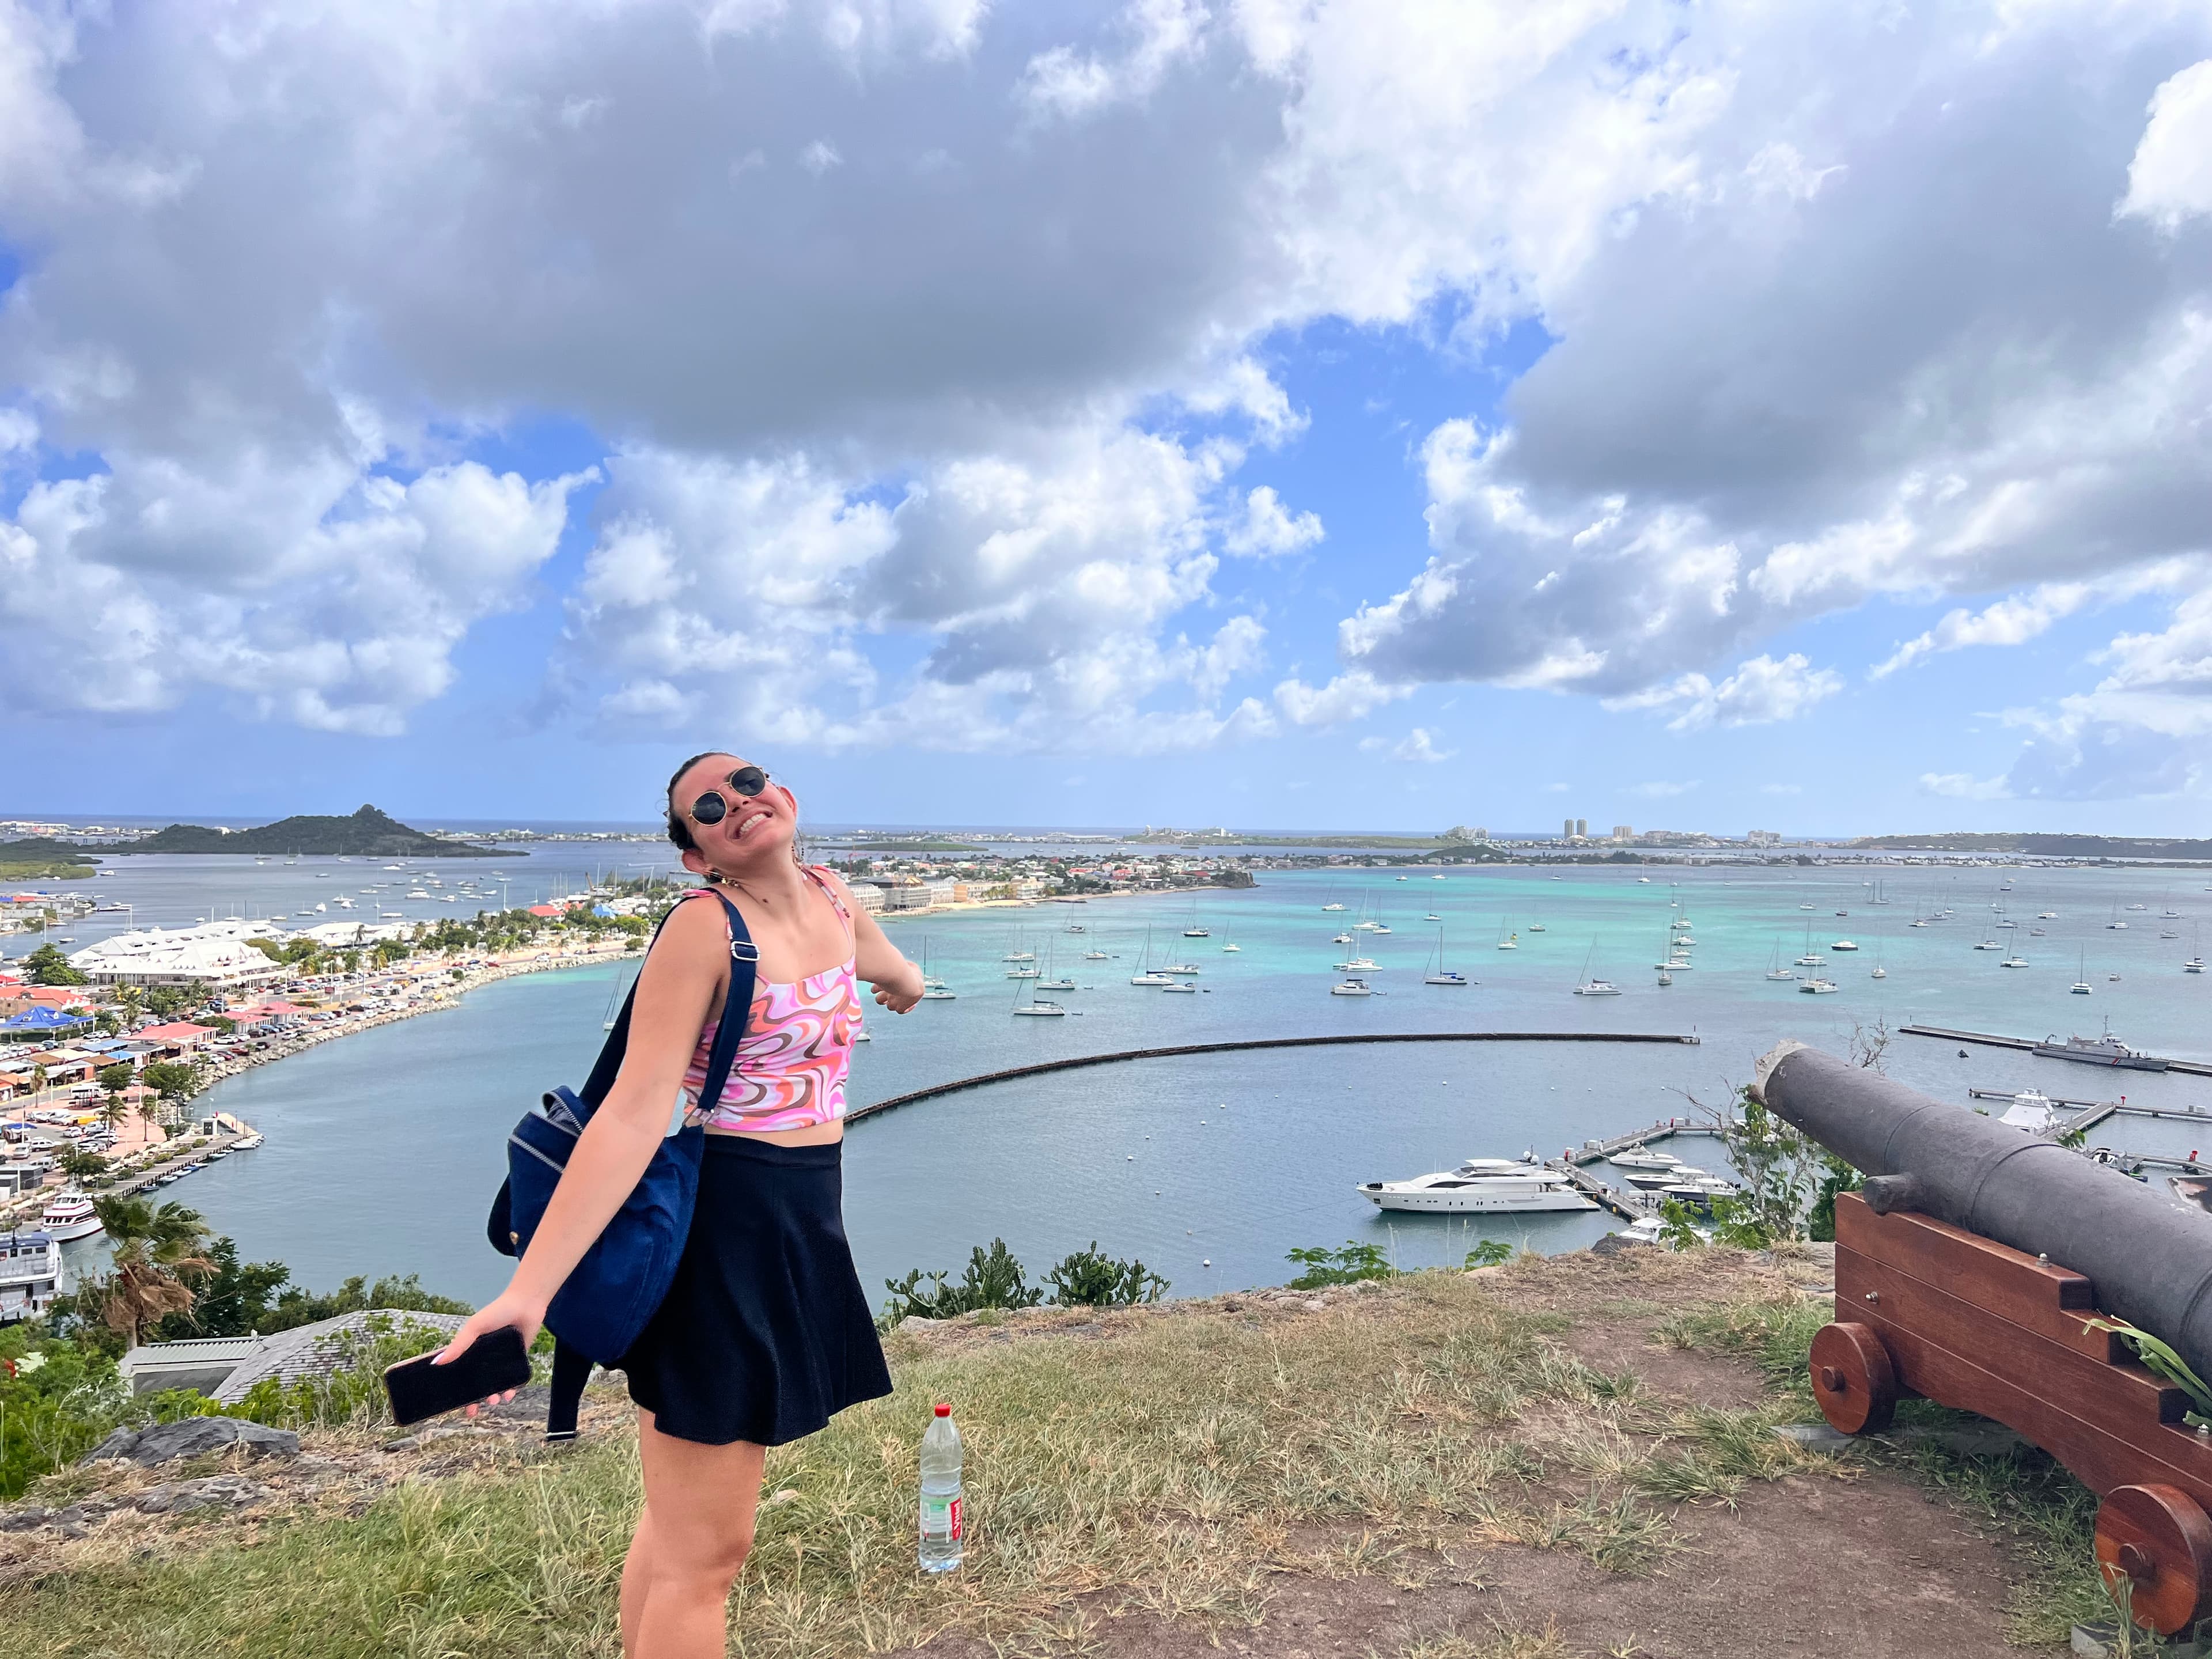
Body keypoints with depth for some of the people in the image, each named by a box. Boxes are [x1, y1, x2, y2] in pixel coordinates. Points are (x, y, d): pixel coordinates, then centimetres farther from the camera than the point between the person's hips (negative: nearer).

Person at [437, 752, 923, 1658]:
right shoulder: (704, 926, -16)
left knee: (684, 1516, 20)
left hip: (804, 1224, 7)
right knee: (703, 1552, 2)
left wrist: (901, 981, 55)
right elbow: (634, 1111, -22)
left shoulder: (833, 902, 6)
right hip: (721, 1224, -7)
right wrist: (527, 1291, -30)